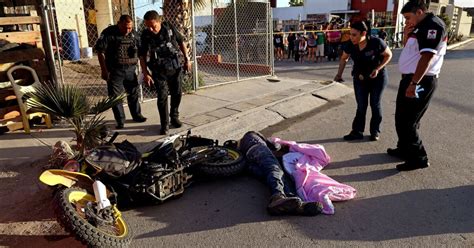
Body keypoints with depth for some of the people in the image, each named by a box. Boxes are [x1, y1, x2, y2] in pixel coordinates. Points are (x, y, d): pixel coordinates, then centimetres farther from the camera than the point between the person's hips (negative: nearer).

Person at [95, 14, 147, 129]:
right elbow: (100, 51, -10)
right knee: (116, 96, 2)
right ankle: (120, 121, 13)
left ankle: (136, 115, 32)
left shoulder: (134, 34, 5)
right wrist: (104, 70, -13)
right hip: (114, 71, -4)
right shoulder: (109, 33, -10)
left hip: (131, 70, 4)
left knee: (133, 93, 15)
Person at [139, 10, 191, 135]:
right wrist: (145, 74, -9)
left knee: (177, 94, 11)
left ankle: (174, 117, 31)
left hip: (175, 67, 2)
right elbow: (142, 55, -4)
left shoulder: (169, 27, -10)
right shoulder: (146, 35, -11)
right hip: (159, 70, -2)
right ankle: (164, 124, 4)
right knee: (162, 97, -5)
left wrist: (187, 59, 5)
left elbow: (181, 42, 4)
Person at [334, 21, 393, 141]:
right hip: (360, 78, 2)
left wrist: (378, 69, -20)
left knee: (375, 104, 6)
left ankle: (375, 131, 19)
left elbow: (388, 55, -9)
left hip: (378, 77, -2)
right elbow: (344, 58, 4)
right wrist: (339, 74, -5)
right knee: (361, 106, 3)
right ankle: (357, 131, 10)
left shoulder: (376, 42, -25)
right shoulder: (350, 45, -15)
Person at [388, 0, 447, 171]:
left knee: (405, 121, -6)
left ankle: (418, 158, 3)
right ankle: (404, 149, 33)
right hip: (412, 78, 10)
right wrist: (407, 35, 5)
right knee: (405, 118, 19)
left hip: (420, 81, -10)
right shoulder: (421, 26, 15)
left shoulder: (432, 25, -15)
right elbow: (410, 50, 24)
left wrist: (413, 83, -29)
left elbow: (427, 57, -24)